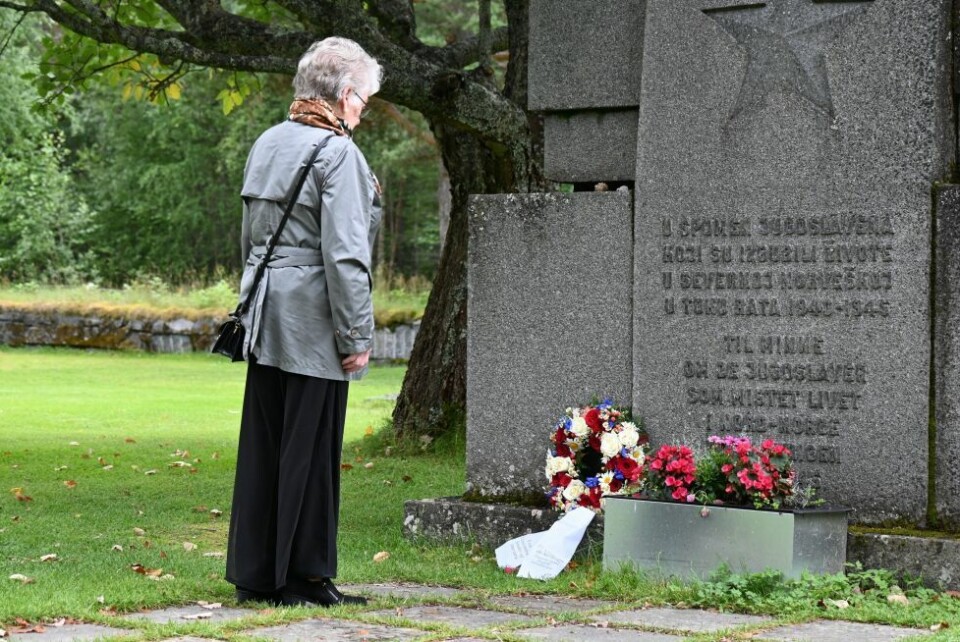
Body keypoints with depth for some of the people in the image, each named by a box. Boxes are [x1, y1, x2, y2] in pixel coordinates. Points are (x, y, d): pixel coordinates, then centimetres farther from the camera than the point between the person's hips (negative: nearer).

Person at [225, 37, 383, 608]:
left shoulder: (268, 144, 13)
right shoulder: (338, 153, -12)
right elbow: (344, 253, -17)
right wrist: (356, 335, -13)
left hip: (266, 321, 8)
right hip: (312, 321, -8)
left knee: (262, 447, 10)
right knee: (311, 449, -1)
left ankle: (254, 575, 16)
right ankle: (302, 577, 4)